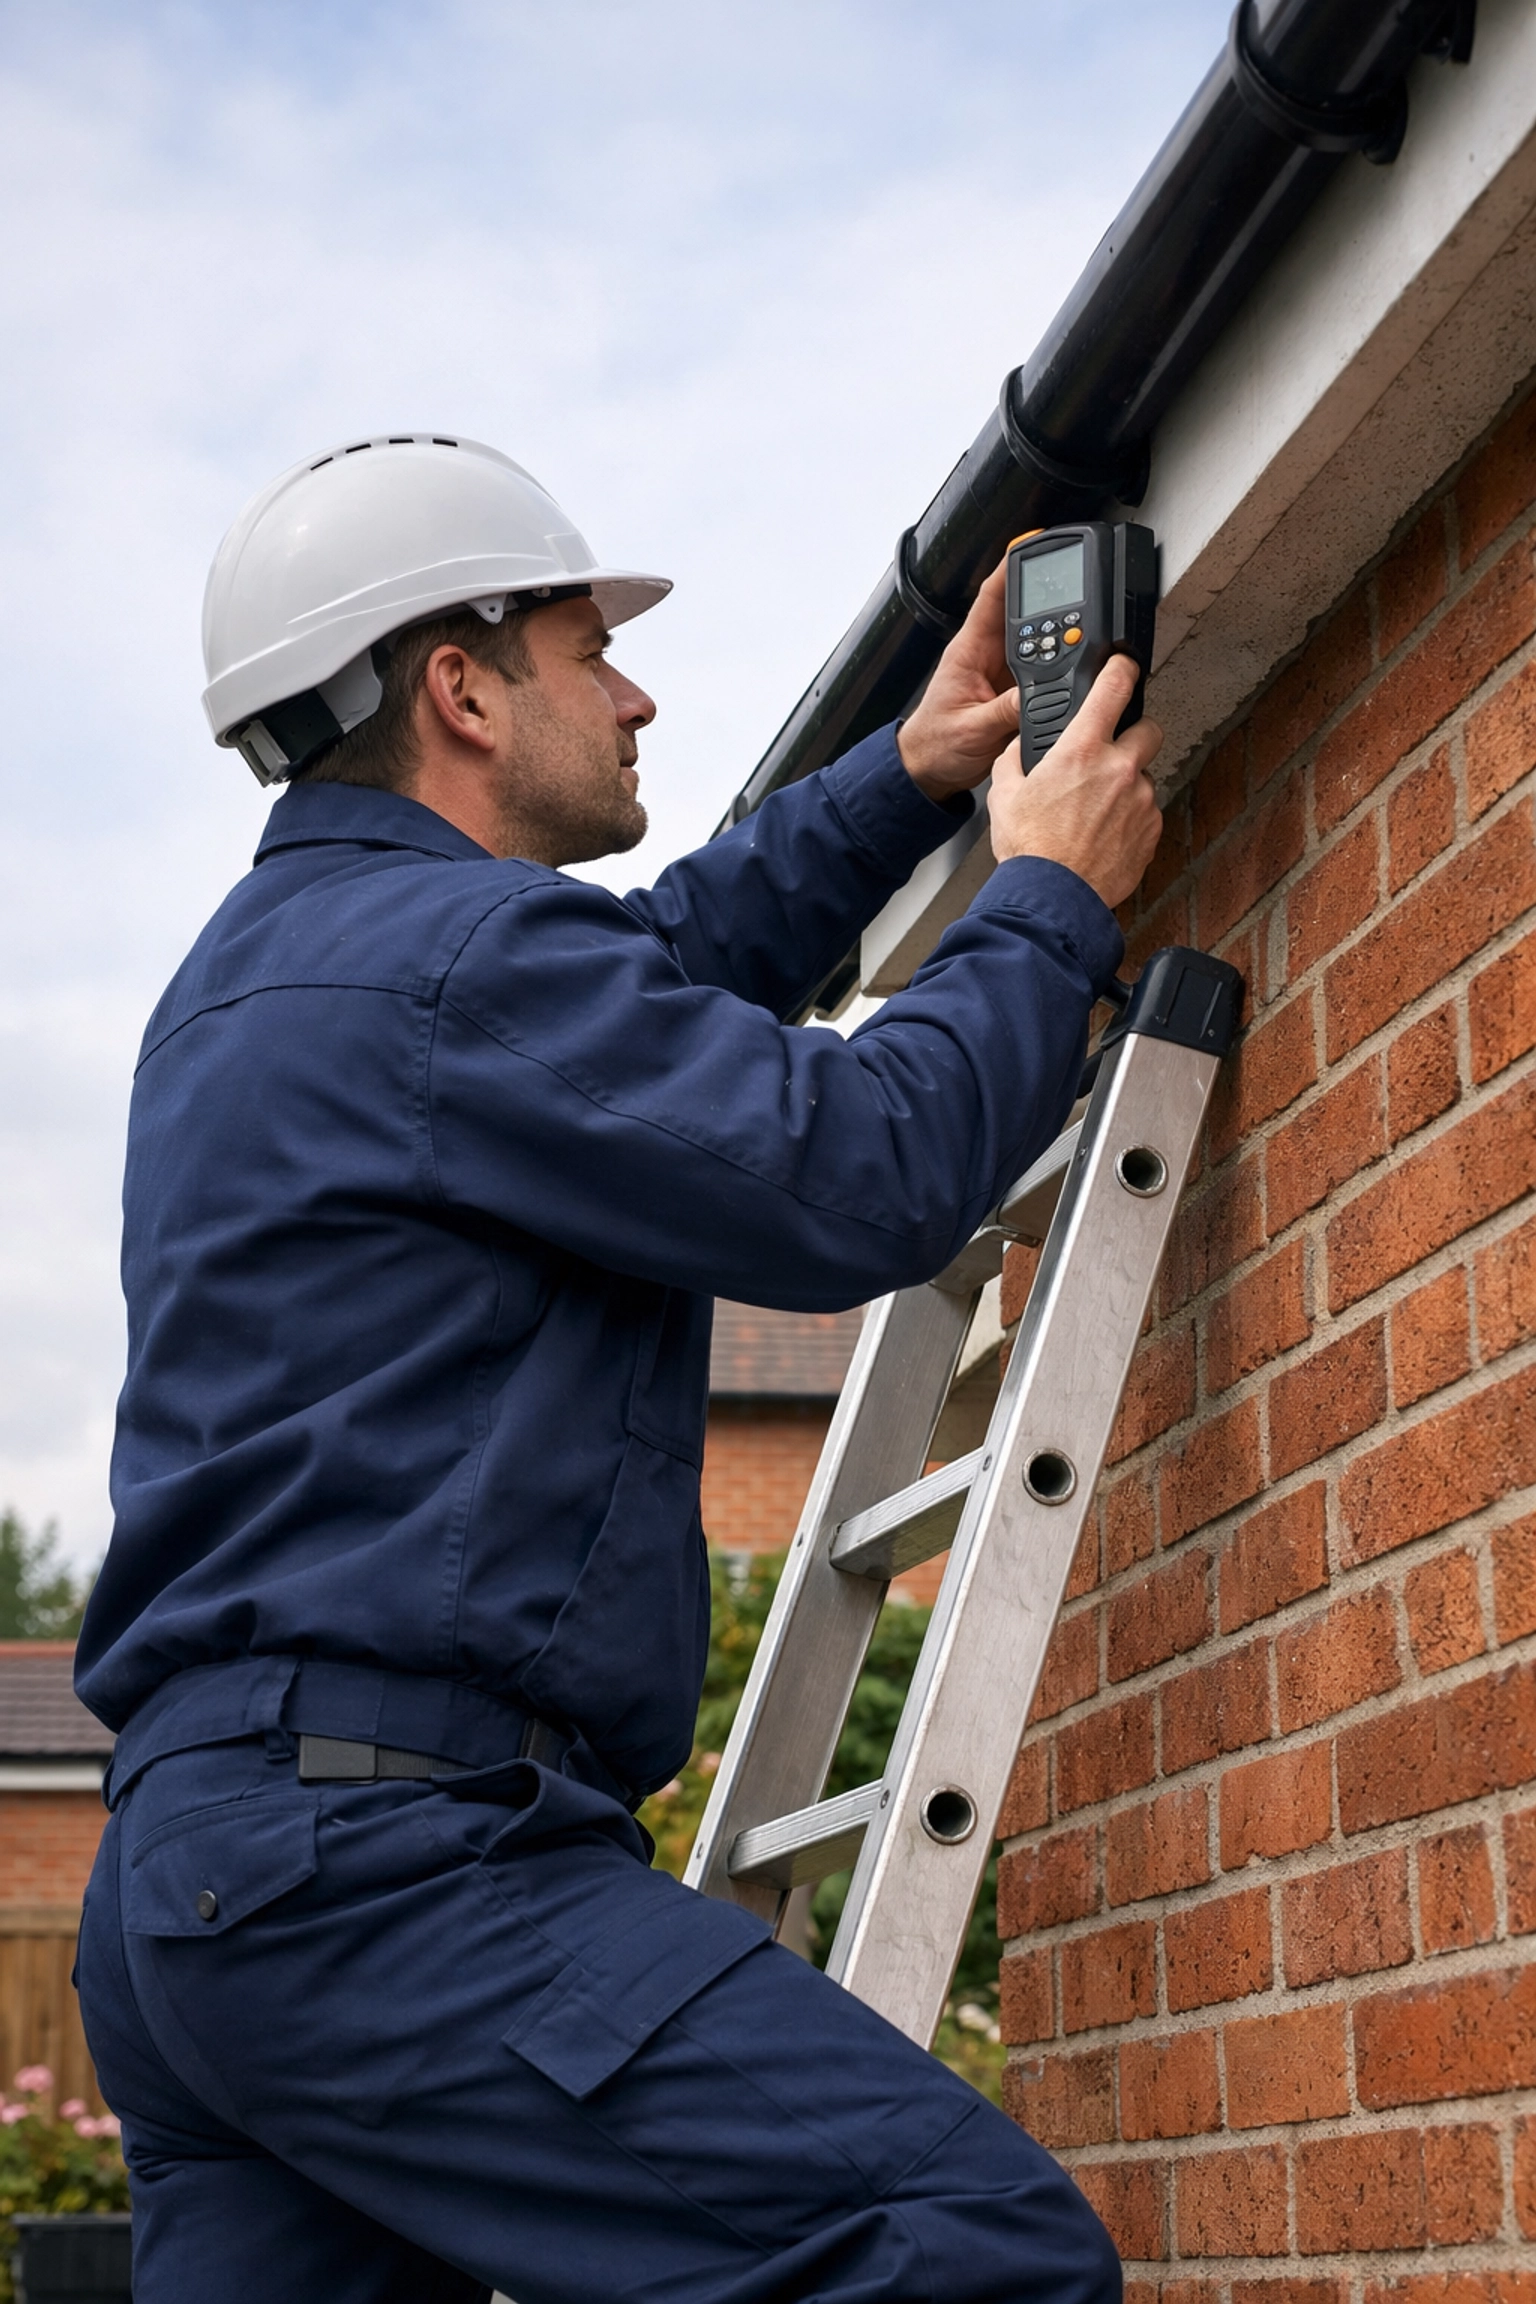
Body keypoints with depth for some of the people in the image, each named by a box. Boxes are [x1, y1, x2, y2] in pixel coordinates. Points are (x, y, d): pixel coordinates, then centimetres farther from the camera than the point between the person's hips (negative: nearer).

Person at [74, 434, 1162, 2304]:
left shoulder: (265, 958, 23)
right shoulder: (457, 952, -10)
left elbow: (660, 973, 36)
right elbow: (859, 1175, -11)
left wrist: (907, 782, 33)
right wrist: (1052, 903, 4)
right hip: (380, 1852, -11)